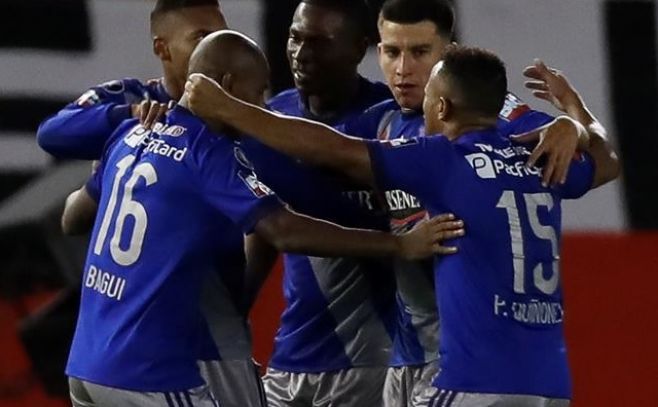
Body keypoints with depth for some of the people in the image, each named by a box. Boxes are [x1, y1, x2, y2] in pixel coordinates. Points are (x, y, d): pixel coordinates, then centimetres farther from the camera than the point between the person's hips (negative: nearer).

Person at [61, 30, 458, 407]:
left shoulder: (132, 134, 10)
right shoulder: (208, 153, -13)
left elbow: (73, 217, 24)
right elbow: (286, 232, -23)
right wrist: (402, 245, -23)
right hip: (148, 374, -8)